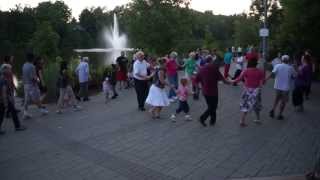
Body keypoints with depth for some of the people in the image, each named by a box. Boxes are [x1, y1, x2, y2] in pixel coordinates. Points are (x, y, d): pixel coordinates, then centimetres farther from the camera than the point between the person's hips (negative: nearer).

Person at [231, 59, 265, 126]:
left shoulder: (246, 71, -10)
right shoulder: (260, 71, -2)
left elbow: (239, 78, -8)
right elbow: (262, 82, -3)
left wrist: (232, 81, 6)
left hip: (248, 90, -2)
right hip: (256, 90, 2)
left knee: (246, 105, 6)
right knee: (256, 105, 20)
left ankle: (242, 121, 4)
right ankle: (258, 119, 31)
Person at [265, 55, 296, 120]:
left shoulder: (278, 66, -5)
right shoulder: (291, 68, -4)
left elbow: (272, 74, -18)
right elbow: (294, 77, 3)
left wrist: (266, 79, -22)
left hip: (277, 86, 2)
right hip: (286, 87, -2)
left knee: (277, 99, 22)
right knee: (283, 101, 11)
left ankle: (272, 110, 9)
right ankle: (280, 115, 13)